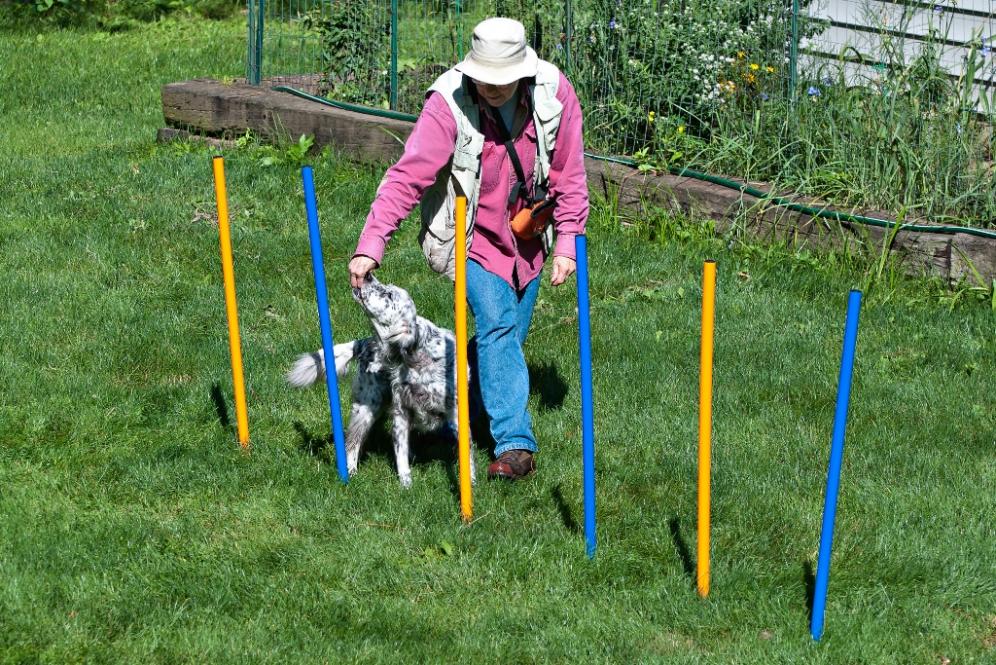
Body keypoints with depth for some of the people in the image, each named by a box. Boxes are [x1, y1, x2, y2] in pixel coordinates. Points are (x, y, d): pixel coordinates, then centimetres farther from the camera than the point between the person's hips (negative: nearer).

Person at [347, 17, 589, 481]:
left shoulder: (554, 94, -17)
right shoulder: (448, 104, -26)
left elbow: (569, 174, -5)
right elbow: (407, 177, -29)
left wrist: (567, 242, -6)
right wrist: (371, 245, -37)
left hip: (528, 237, 4)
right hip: (474, 236, -4)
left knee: (508, 341, 11)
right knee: (497, 327, -19)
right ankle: (515, 445, -19)